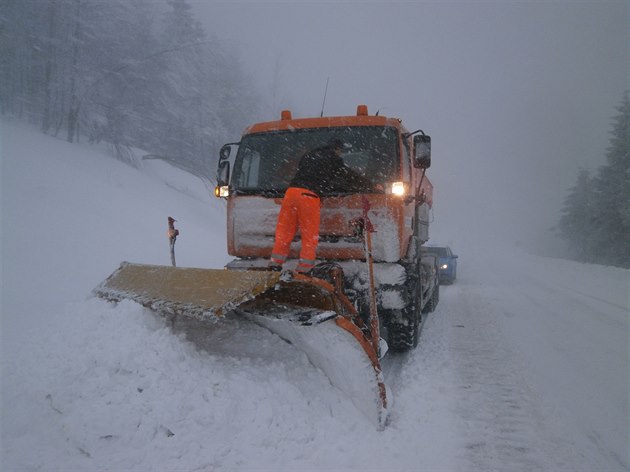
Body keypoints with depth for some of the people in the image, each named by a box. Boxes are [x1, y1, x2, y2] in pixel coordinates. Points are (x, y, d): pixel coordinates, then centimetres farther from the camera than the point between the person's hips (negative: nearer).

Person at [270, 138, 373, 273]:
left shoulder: (308, 155, 29)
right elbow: (349, 175, 20)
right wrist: (369, 185, 35)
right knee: (310, 234, 1)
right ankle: (305, 267, -2)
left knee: (284, 229, 9)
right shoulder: (334, 159, 13)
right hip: (309, 195, -5)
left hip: (292, 190, 5)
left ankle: (276, 262, 5)